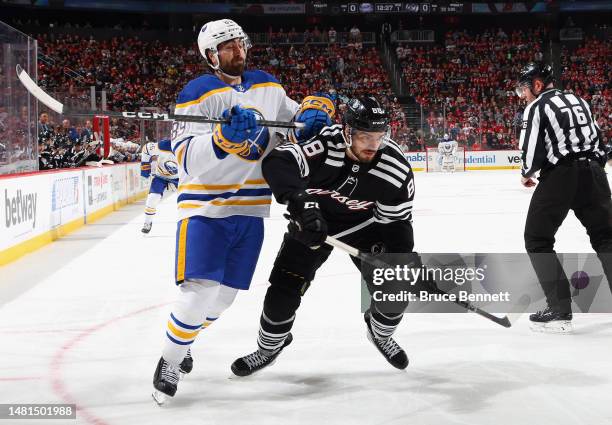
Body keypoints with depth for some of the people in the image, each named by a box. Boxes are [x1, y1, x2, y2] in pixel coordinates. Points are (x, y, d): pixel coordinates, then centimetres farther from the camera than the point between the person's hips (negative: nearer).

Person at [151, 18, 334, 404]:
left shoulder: (268, 86, 8)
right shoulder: (197, 94, -10)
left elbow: (295, 118, 21)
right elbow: (188, 158, -19)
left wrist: (314, 112, -3)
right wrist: (225, 136, -36)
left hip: (251, 209, 6)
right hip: (206, 208, -5)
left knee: (224, 295, 10)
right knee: (200, 292, -16)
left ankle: (183, 341, 36)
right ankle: (170, 362, 5)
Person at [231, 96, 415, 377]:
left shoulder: (396, 169, -28)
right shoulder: (323, 144, -36)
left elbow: (396, 223, -15)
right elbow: (277, 163, -49)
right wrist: (301, 203, -61)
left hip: (364, 222, 2)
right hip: (313, 219, -1)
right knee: (284, 289, -6)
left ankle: (380, 334, 29)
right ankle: (269, 347, 24)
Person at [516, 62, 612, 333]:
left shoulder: (537, 107, -2)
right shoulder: (578, 102, 20)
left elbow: (533, 151, -10)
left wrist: (527, 174, 9)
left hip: (560, 176, -6)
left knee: (537, 239, 5)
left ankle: (560, 311, -3)